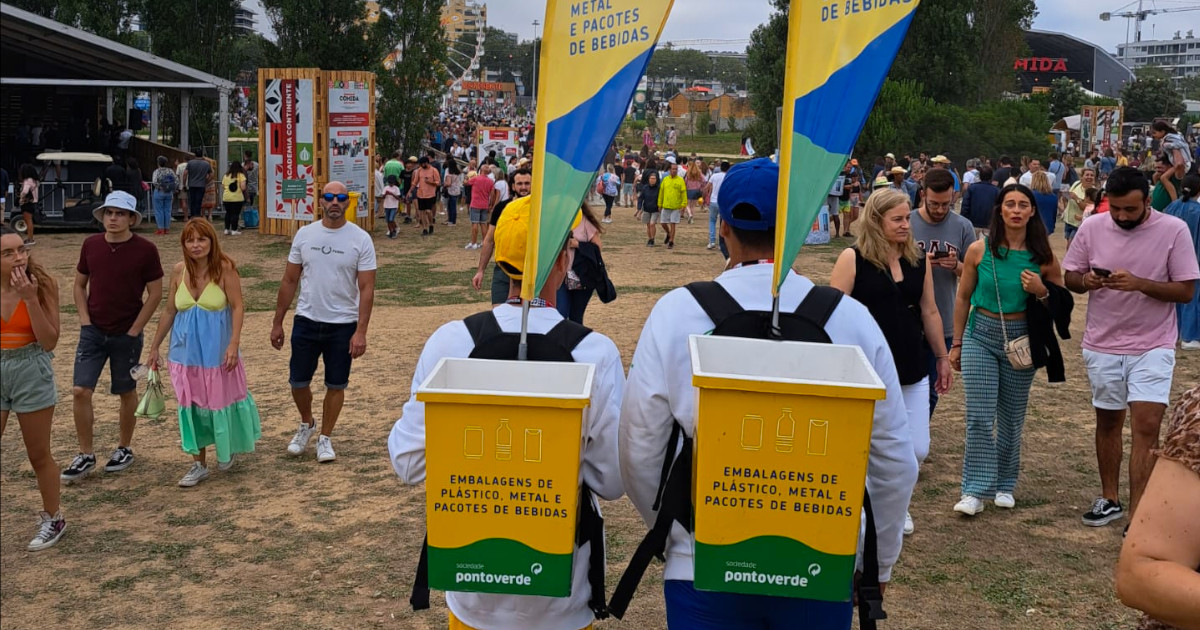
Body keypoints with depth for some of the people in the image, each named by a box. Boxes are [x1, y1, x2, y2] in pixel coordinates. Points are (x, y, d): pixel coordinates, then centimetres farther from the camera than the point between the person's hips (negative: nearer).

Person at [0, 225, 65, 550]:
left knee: (39, 455, 10)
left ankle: (52, 520, 28)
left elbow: (49, 342, -17)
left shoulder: (42, 284, -12)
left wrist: (30, 298, -24)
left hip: (32, 374, -2)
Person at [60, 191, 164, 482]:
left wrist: (134, 329, -9)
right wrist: (84, 319, 0)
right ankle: (85, 455, 8)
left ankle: (124, 449, 26)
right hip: (93, 331, 3)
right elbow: (80, 284, 12)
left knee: (127, 392, 10)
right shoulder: (91, 245, 1)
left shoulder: (145, 250, -9)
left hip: (127, 335, -3)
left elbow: (155, 293, -6)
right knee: (81, 391, -4)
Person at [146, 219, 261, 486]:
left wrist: (234, 344, -21)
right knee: (191, 405, 6)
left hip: (217, 349, -3)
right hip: (186, 350, 3)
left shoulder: (225, 268, -11)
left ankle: (227, 450, 36)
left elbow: (238, 306, -12)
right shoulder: (179, 270, 1)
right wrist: (155, 347, 11)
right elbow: (169, 311, 9)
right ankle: (198, 464, 18)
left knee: (220, 399, 9)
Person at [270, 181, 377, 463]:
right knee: (298, 381, 9)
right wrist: (277, 323, 6)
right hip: (306, 321, 2)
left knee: (336, 385, 8)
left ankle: (325, 438, 25)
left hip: (343, 324, -2)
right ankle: (307, 424, 36)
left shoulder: (361, 239, -9)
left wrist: (361, 332, -17)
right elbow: (290, 281, 6)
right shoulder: (304, 234, 0)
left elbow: (367, 289, -11)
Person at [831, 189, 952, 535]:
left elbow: (929, 312, 14)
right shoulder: (852, 259, -10)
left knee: (917, 450, 6)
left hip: (912, 372, 5)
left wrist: (942, 357, 18)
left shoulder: (920, 260, 5)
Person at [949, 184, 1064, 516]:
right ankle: (975, 490, 1)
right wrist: (956, 343, 7)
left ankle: (1005, 485, 26)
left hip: (1021, 339, 1)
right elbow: (963, 298, 4)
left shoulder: (1043, 256, -4)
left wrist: (1042, 292, -16)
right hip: (981, 335, -1)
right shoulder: (979, 250, -5)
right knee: (980, 417, -4)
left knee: (1012, 417, 11)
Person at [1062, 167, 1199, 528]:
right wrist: (1085, 281, -20)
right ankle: (1109, 499, 30)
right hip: (1102, 344, 3)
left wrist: (1139, 284, -26)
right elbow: (1070, 278, 4)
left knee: (1146, 425, -11)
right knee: (1108, 421, 14)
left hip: (1153, 347, -3)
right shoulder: (1091, 227, -4)